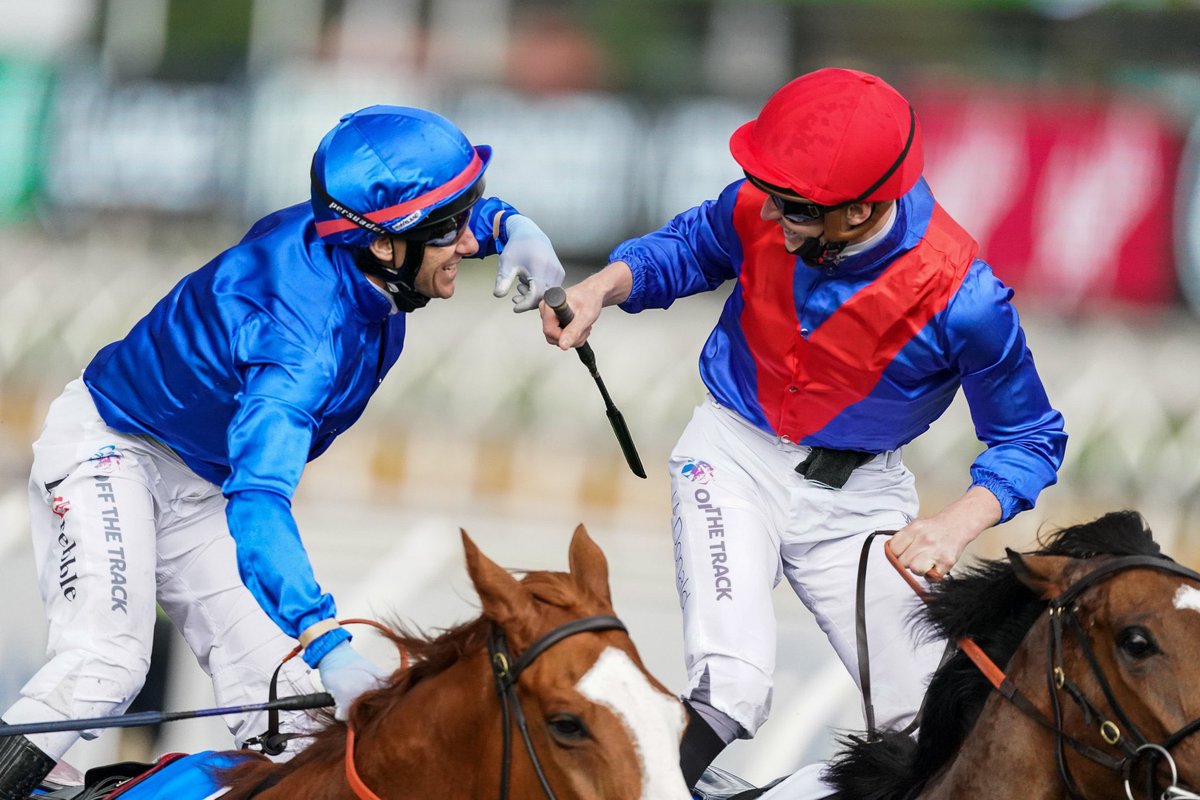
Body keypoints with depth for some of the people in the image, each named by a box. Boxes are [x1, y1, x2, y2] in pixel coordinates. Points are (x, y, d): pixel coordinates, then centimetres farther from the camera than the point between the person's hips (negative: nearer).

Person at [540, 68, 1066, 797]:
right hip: (737, 455, 0)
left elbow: (1031, 439, -12)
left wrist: (960, 522, -30)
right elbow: (689, 249, 5)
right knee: (729, 684, -24)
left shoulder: (962, 299, -28)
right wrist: (606, 285, -14)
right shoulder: (760, 207, -21)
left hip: (857, 489, 0)